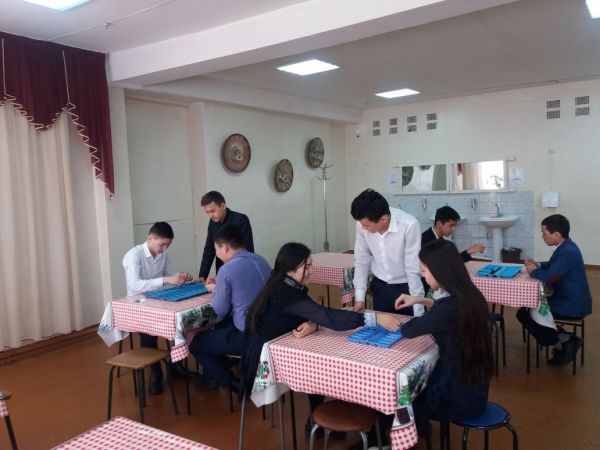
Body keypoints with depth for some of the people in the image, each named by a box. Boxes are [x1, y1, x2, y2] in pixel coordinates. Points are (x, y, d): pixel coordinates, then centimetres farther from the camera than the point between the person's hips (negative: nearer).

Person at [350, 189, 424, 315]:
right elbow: (361, 261, -3)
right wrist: (360, 298, -2)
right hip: (380, 286, 3)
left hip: (406, 287, -3)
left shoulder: (409, 225, -28)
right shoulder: (363, 224, -16)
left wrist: (418, 312, -18)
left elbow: (413, 269, -22)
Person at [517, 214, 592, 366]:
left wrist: (533, 271, -13)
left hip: (572, 305, -10)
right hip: (570, 299, 10)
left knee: (524, 313, -8)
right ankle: (564, 339, 13)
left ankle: (562, 343, 2)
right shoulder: (566, 247, 6)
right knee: (530, 304, 16)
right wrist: (538, 265, 4)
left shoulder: (567, 252, -25)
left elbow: (549, 277, -33)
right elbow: (552, 266, 23)